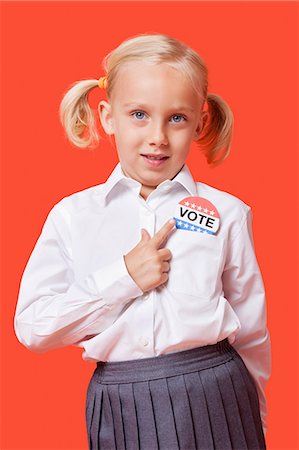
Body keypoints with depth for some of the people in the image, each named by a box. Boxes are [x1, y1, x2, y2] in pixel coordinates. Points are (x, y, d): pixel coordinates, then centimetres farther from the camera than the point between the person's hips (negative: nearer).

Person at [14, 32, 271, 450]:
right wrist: (122, 279, -14)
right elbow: (31, 327, -6)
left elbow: (251, 334, 8)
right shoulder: (72, 216, -1)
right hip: (121, 413, 1)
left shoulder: (227, 214, -1)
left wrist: (250, 411, 15)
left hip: (215, 404, 0)